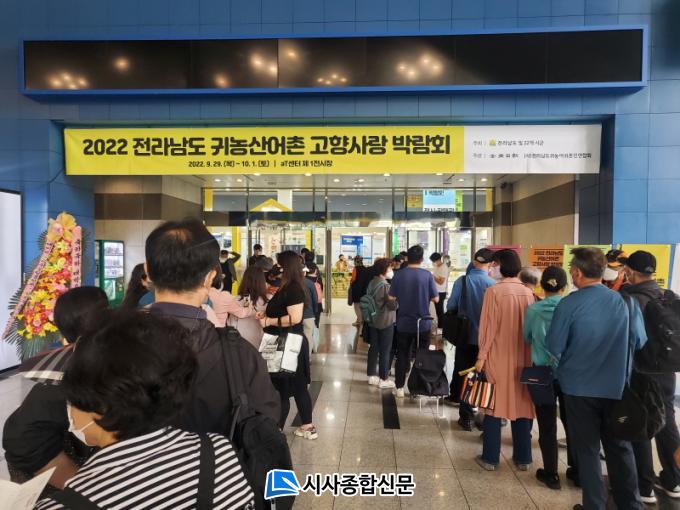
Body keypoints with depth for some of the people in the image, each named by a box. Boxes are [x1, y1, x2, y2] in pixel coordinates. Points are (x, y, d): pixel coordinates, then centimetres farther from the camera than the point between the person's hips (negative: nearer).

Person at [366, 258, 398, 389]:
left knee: (373, 348, 14)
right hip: (385, 322, -8)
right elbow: (393, 305, -19)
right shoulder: (386, 286, -20)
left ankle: (372, 375, 22)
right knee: (385, 350, 2)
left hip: (373, 320, 8)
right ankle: (383, 379, 9)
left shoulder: (371, 283, 5)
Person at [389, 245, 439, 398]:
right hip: (423, 322, -1)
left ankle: (400, 387, 17)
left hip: (403, 323, 1)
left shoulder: (398, 275, -8)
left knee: (402, 355, 12)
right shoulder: (427, 275, -11)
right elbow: (436, 298, -8)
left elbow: (391, 298, -6)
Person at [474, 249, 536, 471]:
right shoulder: (528, 293, 0)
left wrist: (481, 355, -5)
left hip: (497, 356, -4)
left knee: (494, 404, 6)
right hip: (522, 357, 4)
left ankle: (490, 457, 13)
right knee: (521, 404, 13)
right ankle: (523, 457, 22)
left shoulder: (494, 291, -12)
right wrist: (528, 352, 16)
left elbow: (488, 326, -12)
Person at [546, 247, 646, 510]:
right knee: (620, 447, 19)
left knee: (587, 449, 11)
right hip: (616, 386, 3)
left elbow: (554, 347, -12)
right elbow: (639, 341, 3)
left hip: (579, 387, -3)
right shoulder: (625, 301, -8)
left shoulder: (568, 304, -16)